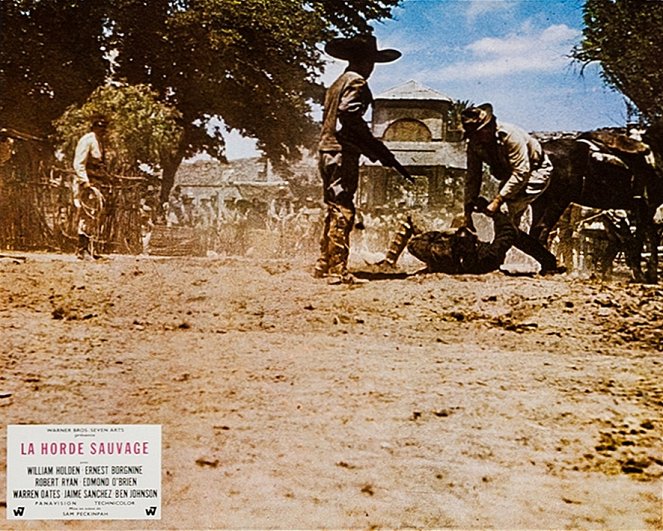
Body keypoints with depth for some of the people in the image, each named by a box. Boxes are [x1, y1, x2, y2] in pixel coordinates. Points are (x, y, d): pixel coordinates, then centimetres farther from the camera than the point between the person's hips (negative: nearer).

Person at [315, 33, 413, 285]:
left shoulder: (338, 83, 22)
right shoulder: (356, 82, -6)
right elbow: (350, 118, -20)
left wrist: (375, 150, 21)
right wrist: (379, 151, -18)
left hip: (328, 151, 10)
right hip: (343, 153, -10)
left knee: (334, 210, 16)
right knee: (342, 212, -10)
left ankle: (323, 265, 22)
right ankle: (338, 270, -12)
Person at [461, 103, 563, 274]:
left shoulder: (510, 135, -31)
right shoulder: (474, 144, -11)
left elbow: (521, 173, -33)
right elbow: (472, 177, -6)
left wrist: (498, 200, -38)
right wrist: (468, 211, -13)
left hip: (535, 172, -8)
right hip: (511, 177, 8)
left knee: (504, 212, -27)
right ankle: (548, 261, 2)